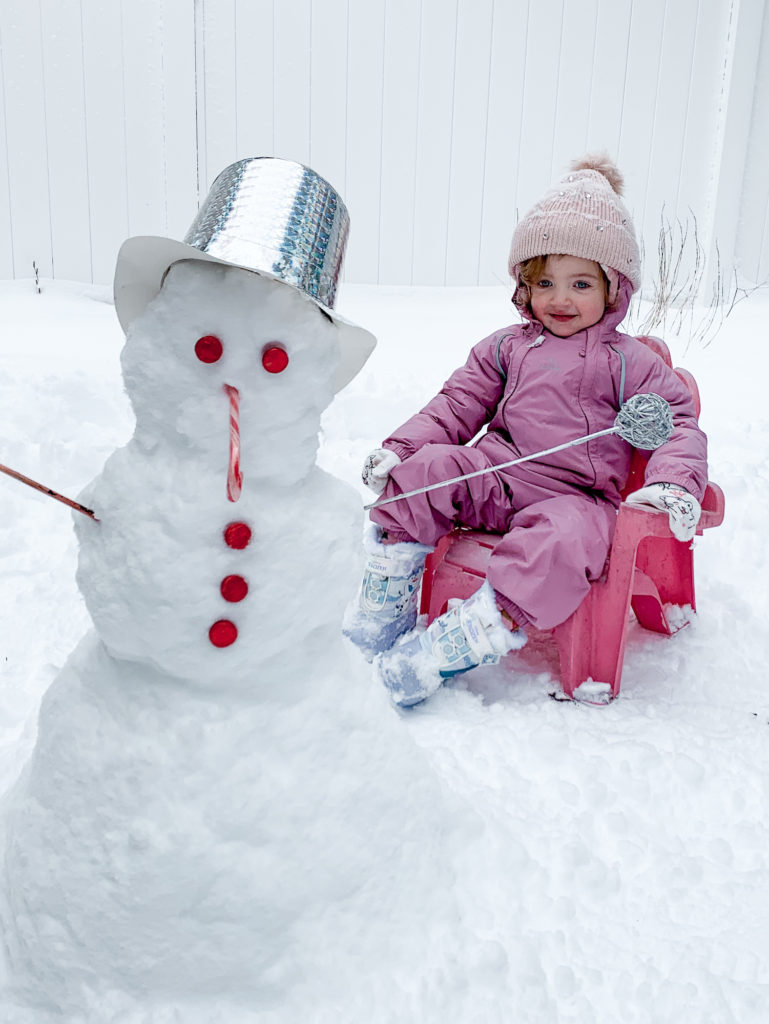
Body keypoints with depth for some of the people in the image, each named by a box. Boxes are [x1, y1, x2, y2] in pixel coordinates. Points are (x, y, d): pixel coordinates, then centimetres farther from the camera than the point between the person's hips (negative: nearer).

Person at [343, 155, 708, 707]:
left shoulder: (631, 361, 7)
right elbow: (457, 405, 16)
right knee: (424, 471, -22)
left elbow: (679, 424, 2)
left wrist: (674, 485, -20)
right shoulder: (506, 348, 17)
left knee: (564, 542, -37)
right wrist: (399, 448, 1)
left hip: (576, 497, -3)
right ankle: (390, 588, -11)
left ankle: (454, 645, -37)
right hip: (496, 476, 4)